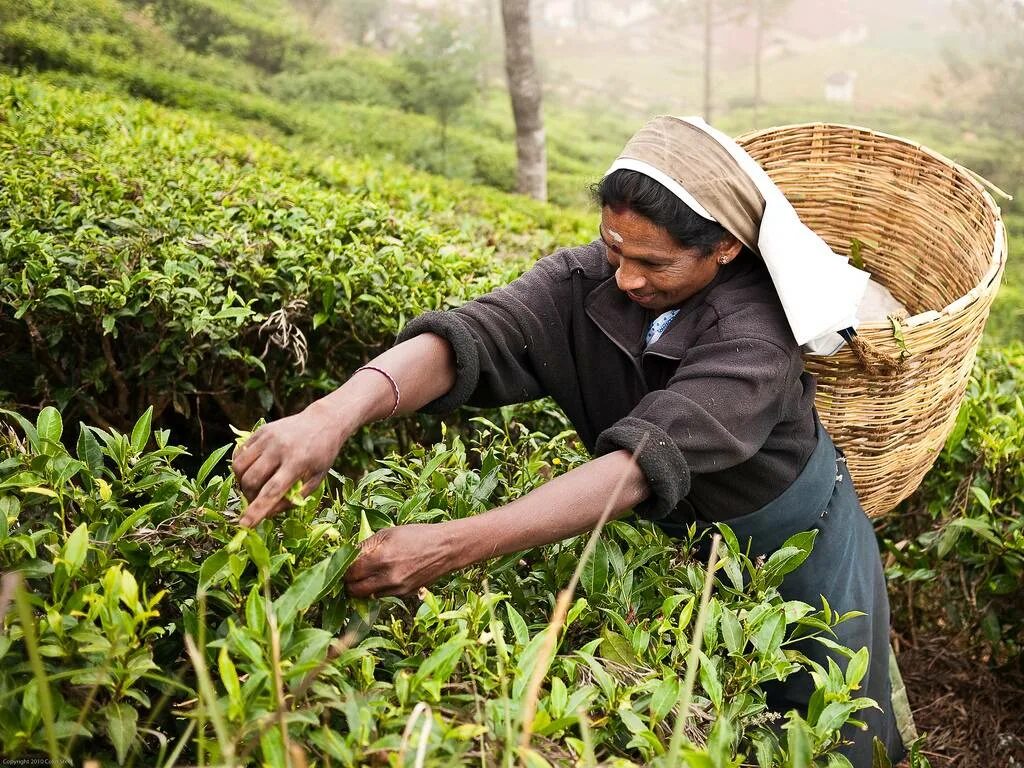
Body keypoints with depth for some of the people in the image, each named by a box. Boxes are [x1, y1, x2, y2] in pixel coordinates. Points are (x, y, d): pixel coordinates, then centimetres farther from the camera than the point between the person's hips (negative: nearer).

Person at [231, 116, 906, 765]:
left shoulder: (754, 334, -34)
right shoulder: (584, 281, -23)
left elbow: (645, 463, -46)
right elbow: (472, 337, -39)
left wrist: (455, 546, -56)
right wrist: (340, 410, -60)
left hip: (794, 535, -3)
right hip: (675, 535, 4)